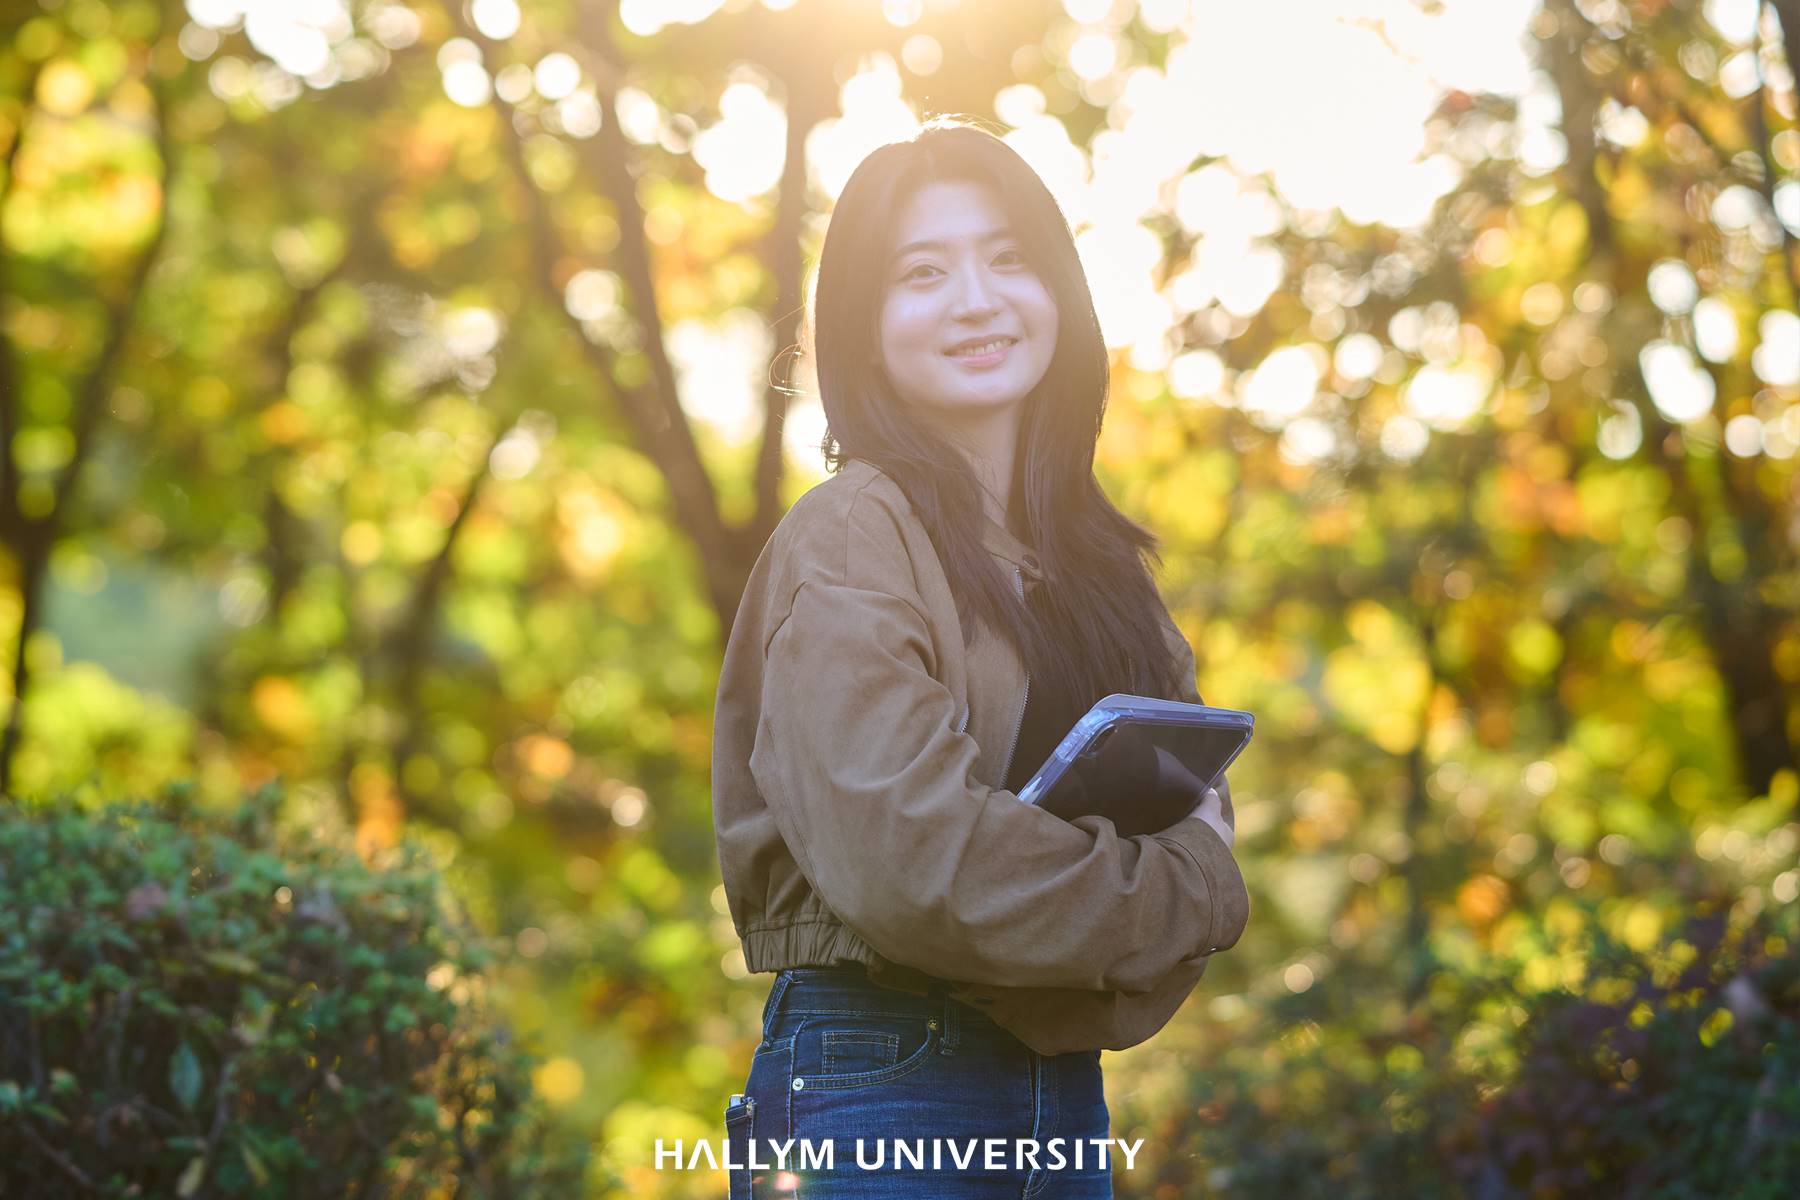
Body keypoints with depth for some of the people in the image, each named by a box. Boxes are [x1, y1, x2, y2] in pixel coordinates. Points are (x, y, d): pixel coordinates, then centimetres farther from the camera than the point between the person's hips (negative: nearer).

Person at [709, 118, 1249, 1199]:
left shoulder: (1088, 553, 12)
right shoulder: (851, 540, -12)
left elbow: (1191, 799, 13)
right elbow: (905, 858, -23)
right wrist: (1186, 892, -11)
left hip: (1065, 1089, 7)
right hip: (881, 1099, -7)